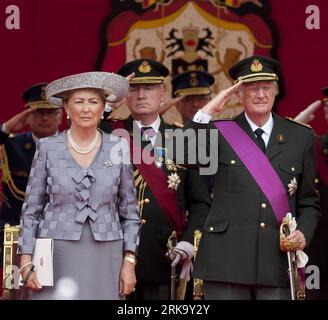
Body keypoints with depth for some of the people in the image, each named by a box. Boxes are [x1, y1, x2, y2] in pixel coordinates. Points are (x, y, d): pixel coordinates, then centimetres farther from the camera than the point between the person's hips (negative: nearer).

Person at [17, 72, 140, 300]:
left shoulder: (118, 148, 5)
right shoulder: (48, 148, 3)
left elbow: (129, 211, 9)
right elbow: (31, 209, 5)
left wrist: (129, 262, 1)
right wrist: (26, 263, -3)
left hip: (105, 256, 1)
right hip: (58, 255, -1)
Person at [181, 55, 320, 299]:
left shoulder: (301, 137, 12)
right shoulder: (220, 132, 7)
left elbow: (309, 202, 15)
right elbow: (181, 157, -10)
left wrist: (304, 233, -3)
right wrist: (206, 112, -8)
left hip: (279, 259, 2)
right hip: (226, 260, -1)